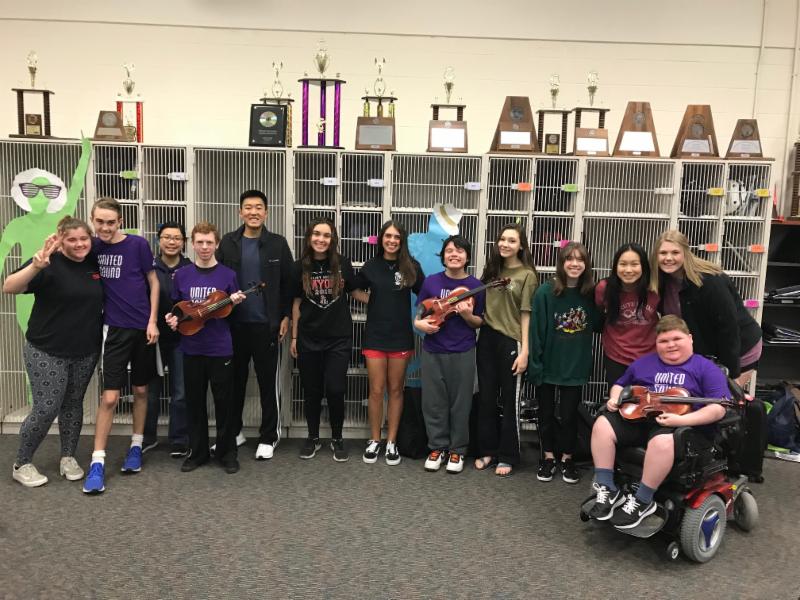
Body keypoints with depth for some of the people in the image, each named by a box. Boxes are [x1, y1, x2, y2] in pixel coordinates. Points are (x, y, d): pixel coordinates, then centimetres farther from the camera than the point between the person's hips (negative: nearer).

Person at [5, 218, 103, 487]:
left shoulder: (94, 263, 1)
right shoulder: (51, 264, -15)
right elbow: (9, 287, -27)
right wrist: (36, 266, -43)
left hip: (86, 351, 5)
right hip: (47, 352, -5)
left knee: (73, 404, 14)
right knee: (46, 409, -2)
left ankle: (68, 458, 29)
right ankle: (22, 465, 18)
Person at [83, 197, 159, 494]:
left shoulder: (138, 245, -6)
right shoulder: (92, 246, 0)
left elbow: (153, 282, 0)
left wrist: (153, 321, -4)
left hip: (143, 327, 0)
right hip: (115, 329, 1)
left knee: (140, 390, 12)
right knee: (109, 396, -4)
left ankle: (136, 446, 29)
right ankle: (97, 462, 5)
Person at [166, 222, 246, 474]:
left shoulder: (227, 275, -1)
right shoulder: (182, 275, 4)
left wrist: (235, 303, -16)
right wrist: (173, 319, -7)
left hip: (221, 348, -2)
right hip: (192, 348, 2)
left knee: (223, 401, 4)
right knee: (194, 401, 10)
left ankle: (227, 452, 18)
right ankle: (198, 451, 24)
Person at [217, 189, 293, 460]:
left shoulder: (278, 244, -1)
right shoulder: (228, 242, 4)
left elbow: (288, 284, 0)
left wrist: (286, 317, -4)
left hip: (267, 325, -2)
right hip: (234, 324, 2)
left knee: (268, 382, 5)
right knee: (234, 380, 13)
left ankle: (268, 437, 17)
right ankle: (232, 432, 29)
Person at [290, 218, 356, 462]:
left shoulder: (343, 264, -4)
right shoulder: (300, 267, 0)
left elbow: (354, 291, 12)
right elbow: (297, 304, 6)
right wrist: (294, 337, 5)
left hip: (339, 338, -1)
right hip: (308, 339, 1)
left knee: (335, 390, -3)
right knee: (312, 391, 10)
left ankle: (337, 439, 18)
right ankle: (313, 438, 27)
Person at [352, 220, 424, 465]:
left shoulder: (412, 267, -2)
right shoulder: (371, 266, 2)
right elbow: (356, 290, 17)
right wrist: (373, 302, 4)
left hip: (401, 337, 0)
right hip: (375, 336, 1)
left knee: (396, 390, 8)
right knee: (376, 391, 4)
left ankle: (391, 442, 19)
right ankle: (374, 440, 19)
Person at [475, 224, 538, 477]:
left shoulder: (527, 275, -5)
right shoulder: (492, 269, 10)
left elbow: (526, 315, -9)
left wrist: (525, 352, -12)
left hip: (510, 342, -5)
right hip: (487, 339, 5)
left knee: (509, 400, 5)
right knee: (486, 397, 10)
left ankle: (508, 456, 17)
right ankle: (487, 451, 23)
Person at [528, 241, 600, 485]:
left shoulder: (590, 294, -3)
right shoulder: (545, 292, -12)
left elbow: (598, 325, 10)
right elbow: (536, 330, -11)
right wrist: (535, 363, -13)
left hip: (575, 366, 2)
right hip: (548, 364, -1)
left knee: (569, 414, 11)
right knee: (546, 414, 12)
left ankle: (567, 458, 29)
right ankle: (548, 457, 29)